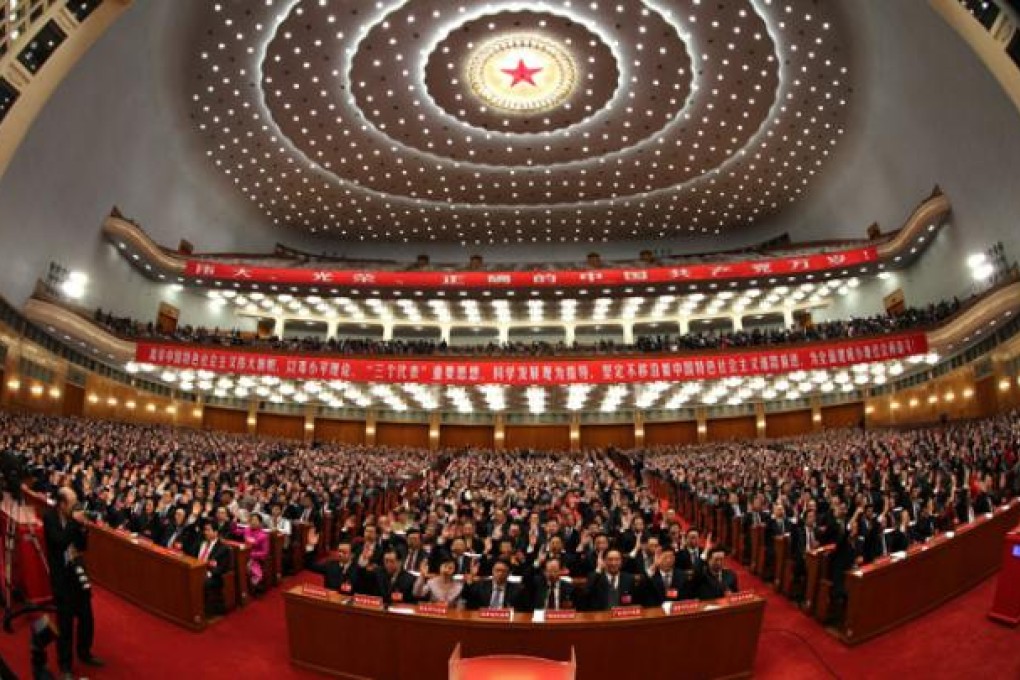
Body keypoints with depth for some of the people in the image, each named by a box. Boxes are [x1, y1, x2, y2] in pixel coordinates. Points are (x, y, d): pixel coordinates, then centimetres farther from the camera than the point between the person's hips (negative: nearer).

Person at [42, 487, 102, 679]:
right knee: (65, 621, 2)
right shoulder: (49, 518, -13)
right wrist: (75, 523, -22)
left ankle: (84, 653, 34)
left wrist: (82, 527, -10)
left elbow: (83, 546, 4)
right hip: (61, 575, -5)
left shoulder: (73, 518, -1)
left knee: (86, 617, 14)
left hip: (77, 571, 5)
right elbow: (59, 542, -26)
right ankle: (65, 665, 20)